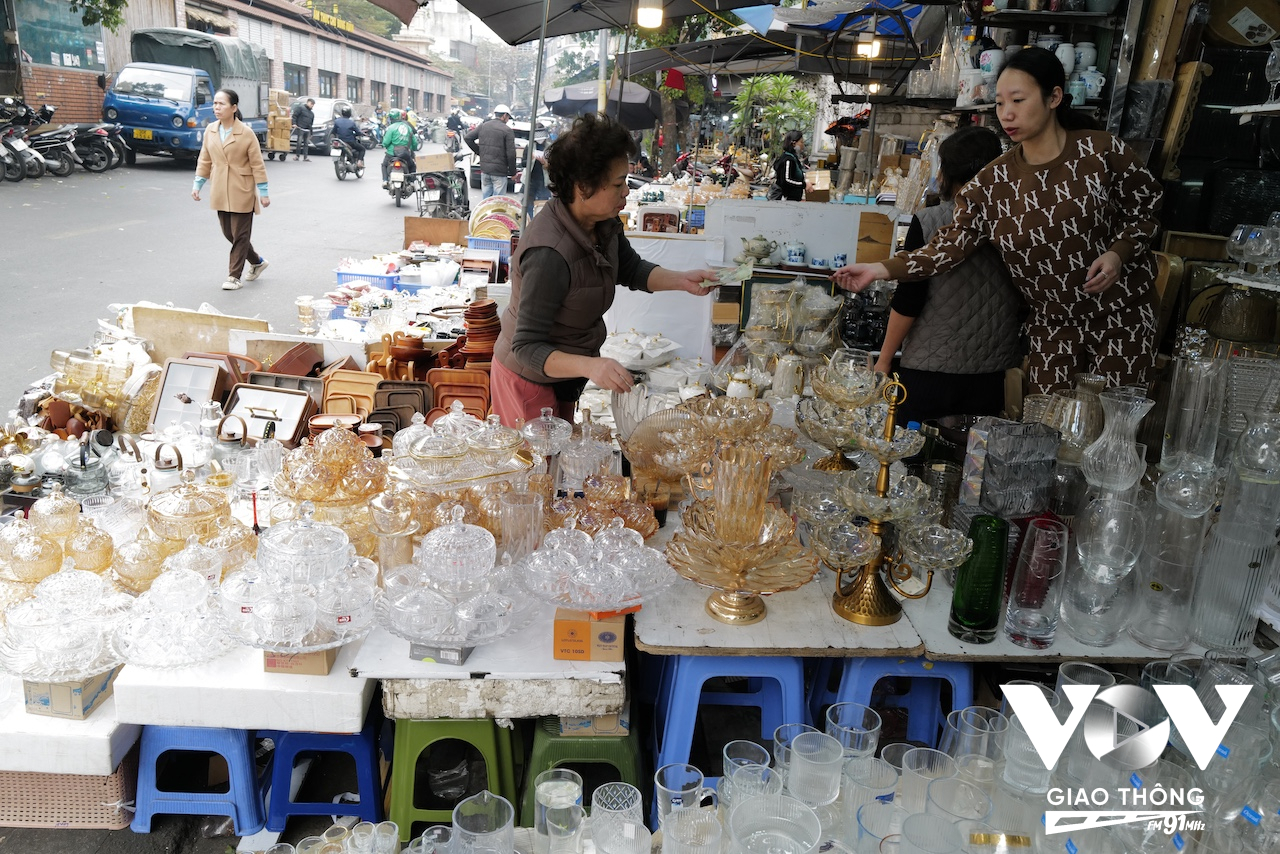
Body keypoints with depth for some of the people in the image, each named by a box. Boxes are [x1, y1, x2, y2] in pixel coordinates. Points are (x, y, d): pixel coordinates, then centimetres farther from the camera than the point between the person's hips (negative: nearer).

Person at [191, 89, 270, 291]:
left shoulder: (246, 133, -10)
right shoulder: (210, 131, 5)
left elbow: (257, 164, -7)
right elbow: (205, 161, 12)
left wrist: (263, 192, -8)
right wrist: (197, 185, 7)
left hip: (241, 192, -6)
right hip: (220, 192, 6)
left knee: (240, 235, 0)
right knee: (229, 233, 12)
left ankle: (234, 276, 9)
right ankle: (257, 262, 32)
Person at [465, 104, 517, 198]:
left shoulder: (483, 126, 8)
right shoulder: (507, 130, -9)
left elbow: (467, 137, 8)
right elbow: (511, 154, -12)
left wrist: (478, 151, 13)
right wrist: (512, 172, -2)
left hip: (484, 169, 6)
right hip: (499, 171, -6)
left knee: (485, 198, 13)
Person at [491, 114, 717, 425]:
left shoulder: (603, 223, -9)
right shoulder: (549, 254, -37)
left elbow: (630, 269, 10)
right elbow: (527, 348, -34)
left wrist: (681, 280, -7)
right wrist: (590, 366, -49)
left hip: (564, 376, 9)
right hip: (531, 381, -9)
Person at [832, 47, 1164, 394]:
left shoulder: (1102, 152, -10)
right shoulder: (993, 182, -3)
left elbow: (1148, 209, 3)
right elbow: (953, 244, -10)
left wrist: (1119, 252, -17)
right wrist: (881, 269, -22)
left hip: (1121, 317, -2)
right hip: (1052, 323, 2)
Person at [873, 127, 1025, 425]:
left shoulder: (927, 222, -10)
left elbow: (908, 300, -10)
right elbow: (1028, 303, 7)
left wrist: (884, 358, 0)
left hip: (931, 369, -4)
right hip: (997, 373, 4)